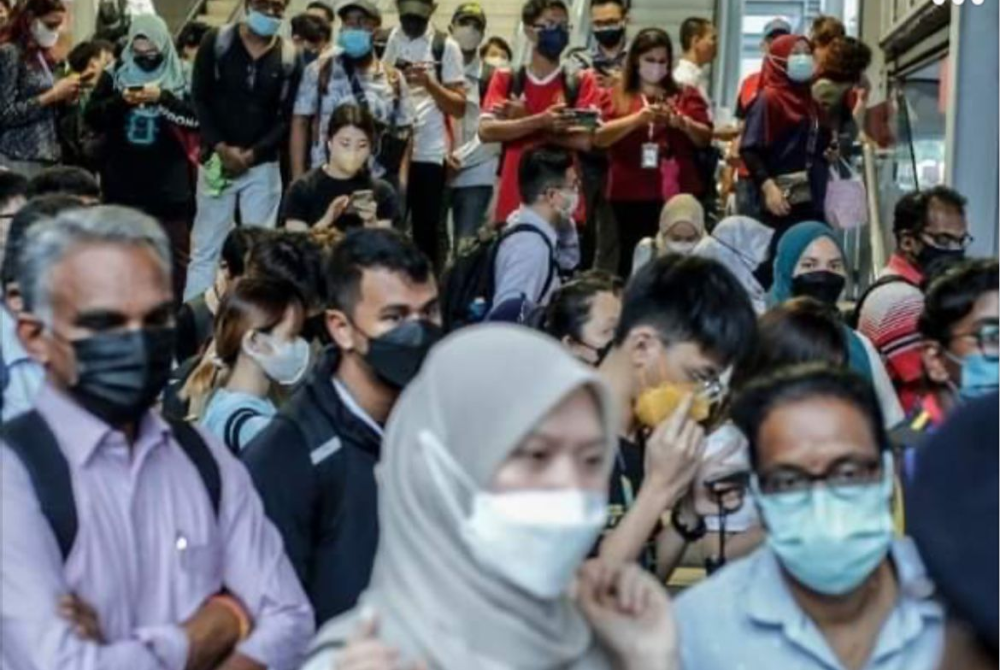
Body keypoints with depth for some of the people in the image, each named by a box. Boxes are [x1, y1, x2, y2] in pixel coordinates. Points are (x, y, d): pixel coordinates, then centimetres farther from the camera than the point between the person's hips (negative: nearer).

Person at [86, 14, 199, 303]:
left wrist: (163, 98, -20)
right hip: (123, 183, 2)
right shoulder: (115, 74, 4)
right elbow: (91, 117, 2)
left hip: (169, 184, -2)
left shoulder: (182, 77, -1)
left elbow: (197, 118, -9)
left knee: (174, 253, 3)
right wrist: (120, 101, -16)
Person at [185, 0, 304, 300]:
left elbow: (287, 117, 0)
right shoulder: (216, 42, -1)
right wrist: (221, 147, -12)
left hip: (262, 165, 1)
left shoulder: (290, 57, 2)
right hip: (217, 160, -1)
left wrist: (252, 154, -11)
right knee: (205, 248, 1)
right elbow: (199, 99, -2)